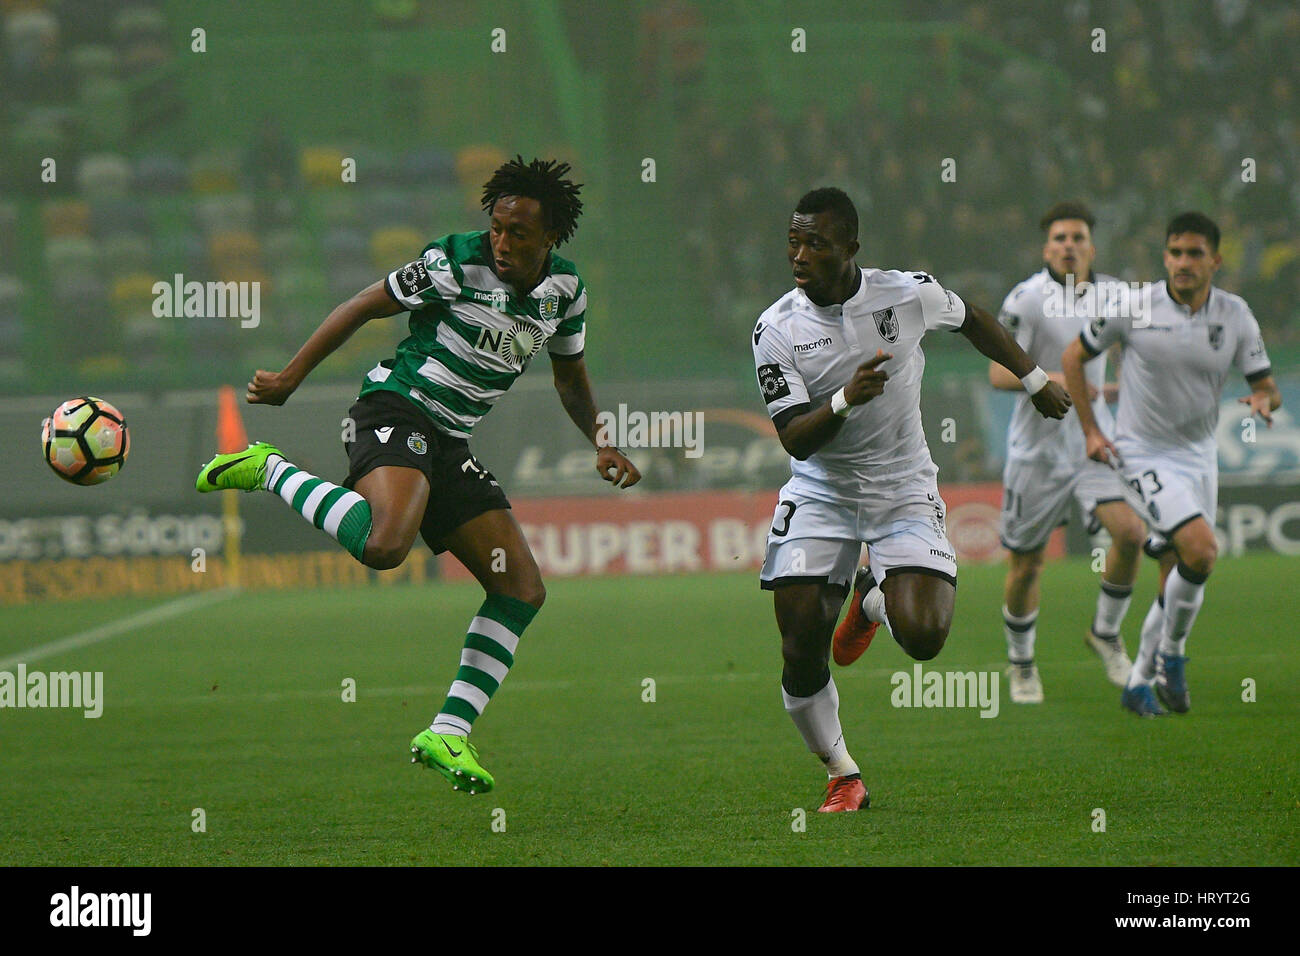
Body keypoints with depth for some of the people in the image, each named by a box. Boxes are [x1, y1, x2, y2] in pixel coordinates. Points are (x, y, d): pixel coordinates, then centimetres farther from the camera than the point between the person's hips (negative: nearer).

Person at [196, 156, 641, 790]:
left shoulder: (564, 288, 7)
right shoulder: (456, 262, -12)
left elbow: (570, 375, 24)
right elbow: (364, 307, -4)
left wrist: (600, 445, 10)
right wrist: (289, 378, -5)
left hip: (452, 442, 7)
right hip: (397, 407, -7)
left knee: (523, 589, -1)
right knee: (385, 544, -37)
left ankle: (448, 734, 2)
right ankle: (270, 472, -13)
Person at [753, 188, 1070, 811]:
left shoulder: (908, 294, -11)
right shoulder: (777, 331, -12)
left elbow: (972, 320, 11)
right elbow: (795, 439, -15)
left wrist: (1035, 381, 21)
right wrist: (845, 400, -34)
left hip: (902, 490, 0)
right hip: (820, 494, 0)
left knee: (922, 637, -19)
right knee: (802, 652, -10)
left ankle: (875, 597, 19)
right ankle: (842, 777, 13)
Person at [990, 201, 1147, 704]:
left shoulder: (1112, 293, 3)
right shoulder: (1027, 299, -13)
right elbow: (999, 373, -20)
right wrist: (1056, 381, -32)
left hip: (1095, 444, 3)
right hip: (1037, 449, -3)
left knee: (1131, 532, -18)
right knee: (1026, 566, 5)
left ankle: (1106, 633, 6)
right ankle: (1020, 662, 29)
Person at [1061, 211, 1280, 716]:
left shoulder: (1235, 315, -2)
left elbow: (1267, 387, 3)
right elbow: (1074, 357, 1)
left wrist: (1264, 400, -21)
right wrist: (1090, 430, -4)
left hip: (1200, 456, 5)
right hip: (1144, 453, -5)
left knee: (1177, 583, 7)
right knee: (1201, 550, -23)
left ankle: (1140, 681, 24)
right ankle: (1171, 655, -2)